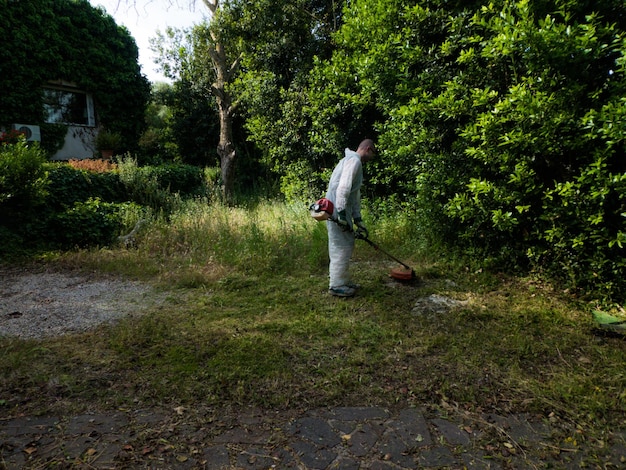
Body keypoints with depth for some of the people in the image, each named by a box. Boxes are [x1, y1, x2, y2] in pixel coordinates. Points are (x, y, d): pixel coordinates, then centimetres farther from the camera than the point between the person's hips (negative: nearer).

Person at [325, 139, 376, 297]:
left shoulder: (354, 161, 24)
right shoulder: (354, 160, -9)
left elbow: (355, 194, 24)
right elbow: (343, 187, -23)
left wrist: (358, 220, 21)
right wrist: (341, 213, -27)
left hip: (343, 210, 10)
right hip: (337, 209, -10)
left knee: (347, 245, 16)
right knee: (341, 247, -4)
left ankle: (344, 281, 26)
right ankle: (336, 286, 5)